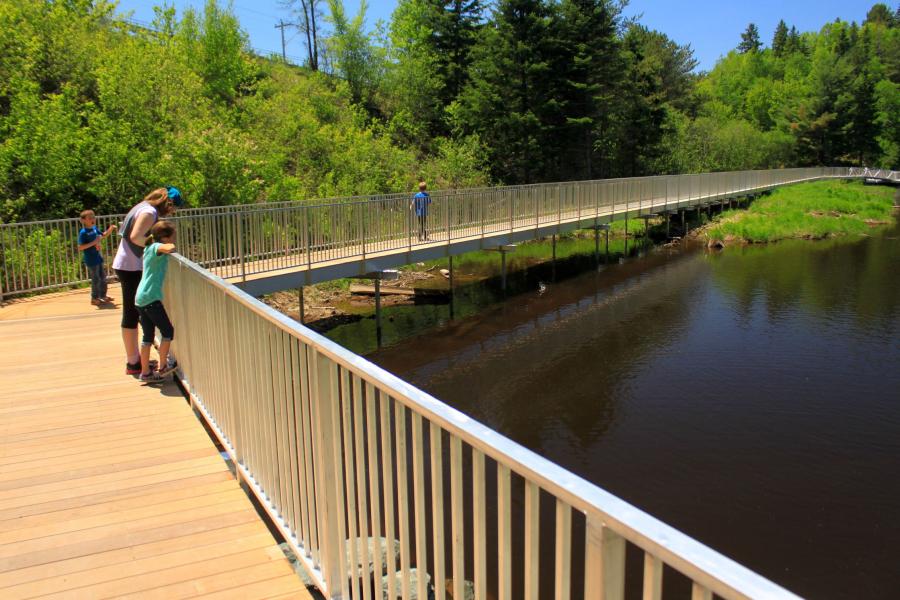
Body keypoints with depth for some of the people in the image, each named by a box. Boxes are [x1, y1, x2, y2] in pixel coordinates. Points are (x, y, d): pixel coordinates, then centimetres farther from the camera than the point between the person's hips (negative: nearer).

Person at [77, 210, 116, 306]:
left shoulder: (94, 228, 4)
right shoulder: (83, 232, -19)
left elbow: (103, 236, 22)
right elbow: (80, 248, -23)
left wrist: (110, 229, 5)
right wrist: (93, 243, -28)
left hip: (98, 257, 8)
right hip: (91, 259, -8)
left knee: (102, 277, 17)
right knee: (96, 279, 0)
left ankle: (103, 296, 30)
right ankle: (94, 298, 12)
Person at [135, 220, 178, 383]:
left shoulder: (149, 248, 16)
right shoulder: (157, 247, -10)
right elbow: (169, 248, -34)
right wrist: (171, 247, -12)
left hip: (141, 298, 9)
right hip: (151, 298, -9)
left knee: (148, 335, 12)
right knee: (168, 331, 3)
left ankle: (145, 372, 15)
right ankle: (163, 367, 8)